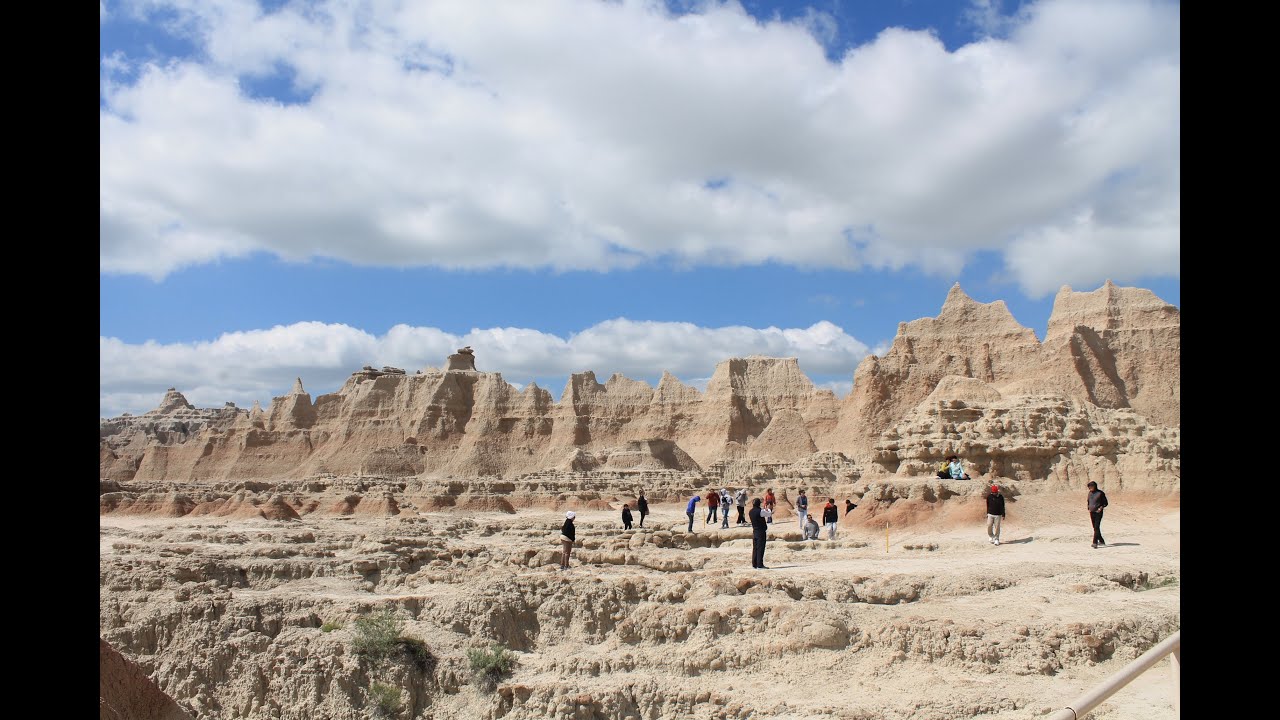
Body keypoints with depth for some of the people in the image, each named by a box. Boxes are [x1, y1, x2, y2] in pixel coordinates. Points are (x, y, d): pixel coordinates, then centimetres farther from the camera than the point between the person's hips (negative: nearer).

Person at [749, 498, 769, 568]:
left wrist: (765, 510, 28)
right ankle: (760, 565, -4)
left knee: (755, 548, 12)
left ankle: (754, 564, 15)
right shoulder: (760, 512, -18)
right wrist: (768, 509, 21)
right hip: (761, 532, -7)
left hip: (755, 531, 7)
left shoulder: (751, 512, 3)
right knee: (760, 548, -4)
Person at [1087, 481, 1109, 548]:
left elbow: (1105, 503, -2)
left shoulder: (1100, 493, -7)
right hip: (1092, 513, 6)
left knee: (1096, 527, -12)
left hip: (1098, 512, -6)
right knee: (1095, 528, 10)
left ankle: (1095, 543, -15)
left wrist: (1101, 507, -17)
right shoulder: (1090, 493, 10)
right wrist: (1089, 509, 12)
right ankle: (1101, 541, 24)